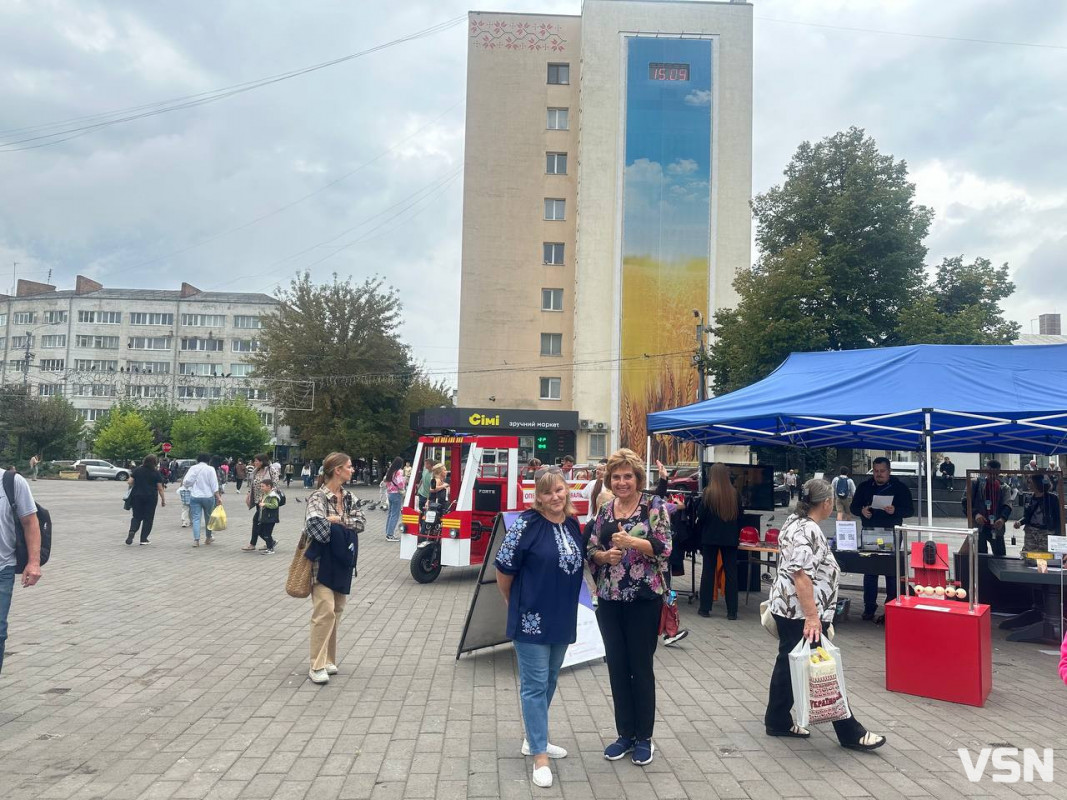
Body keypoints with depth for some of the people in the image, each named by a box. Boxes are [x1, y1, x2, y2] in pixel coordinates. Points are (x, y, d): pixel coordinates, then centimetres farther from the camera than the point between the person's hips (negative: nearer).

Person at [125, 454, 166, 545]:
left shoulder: (137, 470, 1)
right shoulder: (156, 473, -4)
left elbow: (129, 482, -1)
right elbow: (160, 488, -4)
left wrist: (134, 486, 21)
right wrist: (163, 499, 4)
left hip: (137, 496, 2)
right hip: (150, 498, -2)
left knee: (136, 516, 13)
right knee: (148, 518, 7)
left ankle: (132, 531, -14)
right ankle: (143, 539, 7)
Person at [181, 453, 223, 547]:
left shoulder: (193, 468, 0)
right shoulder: (210, 469, -3)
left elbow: (186, 482, -6)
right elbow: (214, 485, -7)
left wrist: (188, 486, 16)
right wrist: (218, 497, -7)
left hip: (195, 497, 0)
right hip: (208, 497, 0)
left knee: (196, 518, 0)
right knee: (208, 517, 14)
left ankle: (196, 540, -11)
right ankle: (208, 538, 25)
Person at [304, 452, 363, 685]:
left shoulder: (349, 497, 8)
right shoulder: (318, 496, -12)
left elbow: (361, 523, -1)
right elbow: (314, 523, -28)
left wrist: (338, 520, -13)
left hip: (342, 561, 7)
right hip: (323, 561, -7)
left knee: (336, 611, 11)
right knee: (325, 611, -12)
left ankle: (328, 659, 21)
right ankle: (317, 666, -4)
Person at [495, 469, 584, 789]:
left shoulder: (573, 523, 4)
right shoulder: (526, 524, -16)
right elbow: (504, 567, -12)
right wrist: (512, 600, -1)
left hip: (562, 617, 7)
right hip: (531, 617, -7)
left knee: (549, 681, 18)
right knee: (535, 685, 0)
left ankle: (534, 738, 35)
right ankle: (539, 756, 8)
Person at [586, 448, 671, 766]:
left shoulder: (654, 506, -6)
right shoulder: (604, 511, 8)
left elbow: (664, 548, -13)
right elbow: (590, 551, 10)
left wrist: (632, 542, -27)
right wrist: (604, 555, -11)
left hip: (643, 599, -5)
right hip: (609, 600, 5)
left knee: (641, 667, 5)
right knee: (617, 667, 11)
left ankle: (644, 737, 20)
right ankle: (625, 734, 25)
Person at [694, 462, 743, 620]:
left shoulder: (708, 493, -9)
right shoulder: (735, 494, 0)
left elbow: (700, 515, -7)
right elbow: (740, 516, 6)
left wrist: (700, 531, 9)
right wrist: (736, 534, 14)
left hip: (710, 537, -2)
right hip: (731, 538, 2)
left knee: (708, 571, 6)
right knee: (731, 573, 6)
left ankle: (705, 608, 9)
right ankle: (732, 611, 7)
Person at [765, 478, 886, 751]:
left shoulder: (795, 522, 10)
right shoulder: (807, 531, -22)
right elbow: (801, 575, -27)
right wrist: (812, 616, -28)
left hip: (786, 608, 10)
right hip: (801, 613, -10)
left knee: (788, 663, 15)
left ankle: (778, 722, 23)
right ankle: (850, 732, 9)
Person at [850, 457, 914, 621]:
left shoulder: (900, 488, 0)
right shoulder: (864, 487, 8)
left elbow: (910, 509, -2)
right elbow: (853, 507, 11)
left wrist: (895, 510, -22)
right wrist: (862, 511, -12)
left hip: (891, 534, -3)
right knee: (869, 572, 7)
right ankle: (869, 608, 15)